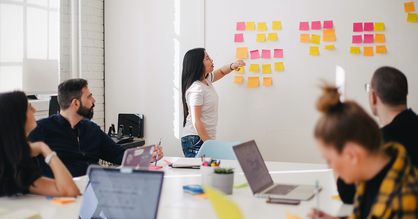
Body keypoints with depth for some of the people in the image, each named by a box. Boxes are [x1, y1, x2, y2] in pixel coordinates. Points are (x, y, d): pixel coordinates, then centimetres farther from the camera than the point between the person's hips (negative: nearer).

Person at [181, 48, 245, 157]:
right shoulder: (196, 89, -17)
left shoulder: (206, 79, 10)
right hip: (196, 141, -9)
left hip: (206, 138, 9)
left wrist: (232, 66, 7)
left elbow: (221, 71, 31)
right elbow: (196, 122, -20)